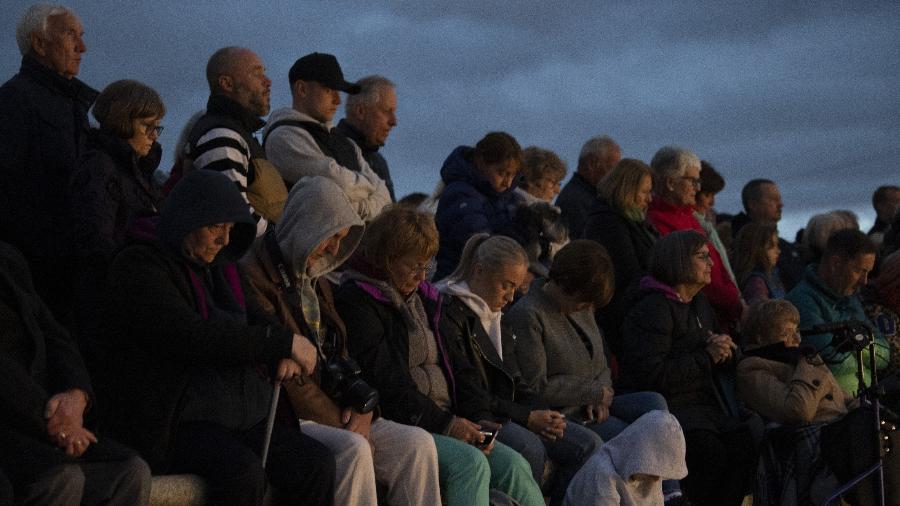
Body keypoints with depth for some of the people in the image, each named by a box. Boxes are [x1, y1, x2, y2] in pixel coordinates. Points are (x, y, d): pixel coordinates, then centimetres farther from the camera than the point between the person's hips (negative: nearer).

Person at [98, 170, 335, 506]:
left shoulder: (216, 270, 19)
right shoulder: (139, 265, -5)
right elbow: (190, 335, -19)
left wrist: (282, 355, 1)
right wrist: (283, 342, -16)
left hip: (243, 414, 7)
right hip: (174, 423, -7)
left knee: (317, 464, -16)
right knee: (243, 472, -33)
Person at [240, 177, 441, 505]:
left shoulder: (316, 282, 21)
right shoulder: (255, 277, -9)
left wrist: (362, 409, 0)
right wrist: (341, 426, -12)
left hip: (331, 414, 9)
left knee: (417, 443, -10)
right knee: (352, 450, -33)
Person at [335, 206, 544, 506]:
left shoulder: (422, 297, 20)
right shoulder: (357, 302, -7)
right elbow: (385, 383, -14)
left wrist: (467, 424, 4)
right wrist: (445, 423, -16)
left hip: (442, 423, 8)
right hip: (395, 425, -7)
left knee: (514, 466, -13)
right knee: (470, 462, -30)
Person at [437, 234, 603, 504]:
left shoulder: (494, 316, 20)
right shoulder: (449, 313, -10)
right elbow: (466, 395, -16)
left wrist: (540, 412, -2)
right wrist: (527, 418, -17)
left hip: (504, 414, 9)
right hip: (473, 419, -9)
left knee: (589, 445, -6)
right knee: (530, 447, -35)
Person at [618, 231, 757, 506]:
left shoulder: (699, 304, 19)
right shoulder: (653, 308, -10)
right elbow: (652, 377, -20)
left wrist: (722, 349, 6)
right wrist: (706, 357, -14)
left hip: (702, 404, 8)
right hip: (666, 406, -8)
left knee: (746, 439, -18)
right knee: (710, 448, -30)